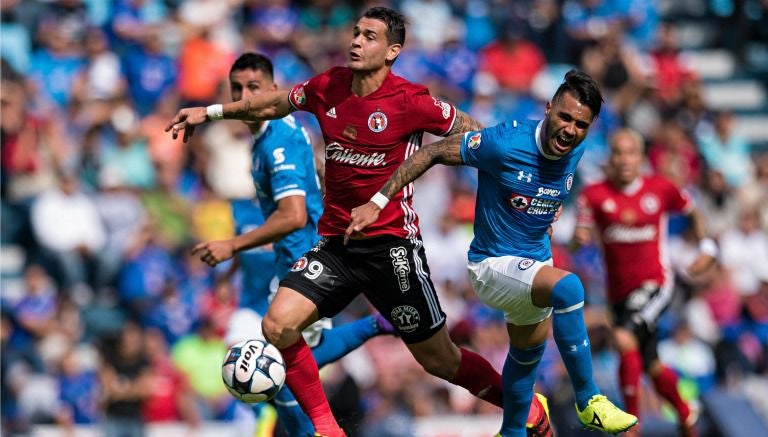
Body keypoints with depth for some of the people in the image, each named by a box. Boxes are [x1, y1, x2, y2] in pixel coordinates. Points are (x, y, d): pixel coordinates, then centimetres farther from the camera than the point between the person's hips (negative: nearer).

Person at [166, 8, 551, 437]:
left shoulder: (411, 101, -13)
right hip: (336, 244, 5)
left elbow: (473, 134, -1)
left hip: (393, 245, -5)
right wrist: (211, 111, 23)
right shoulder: (328, 87, 1)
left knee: (440, 361, 2)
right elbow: (277, 103, 21)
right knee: (278, 324, -16)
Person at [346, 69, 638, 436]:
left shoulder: (574, 151, -7)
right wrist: (378, 202, -19)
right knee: (568, 287, -32)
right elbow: (433, 153, -19)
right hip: (493, 265, -8)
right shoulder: (505, 142, -27)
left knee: (528, 352, 23)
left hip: (536, 263, 8)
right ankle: (588, 402, -23)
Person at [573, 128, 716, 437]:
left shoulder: (660, 189, -2)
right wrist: (581, 237, -26)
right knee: (652, 368, 13)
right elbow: (581, 236, -4)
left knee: (625, 339, -29)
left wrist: (706, 248, 7)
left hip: (654, 284, -3)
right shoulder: (595, 194, -2)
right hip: (620, 292, 3)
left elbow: (692, 213, 15)